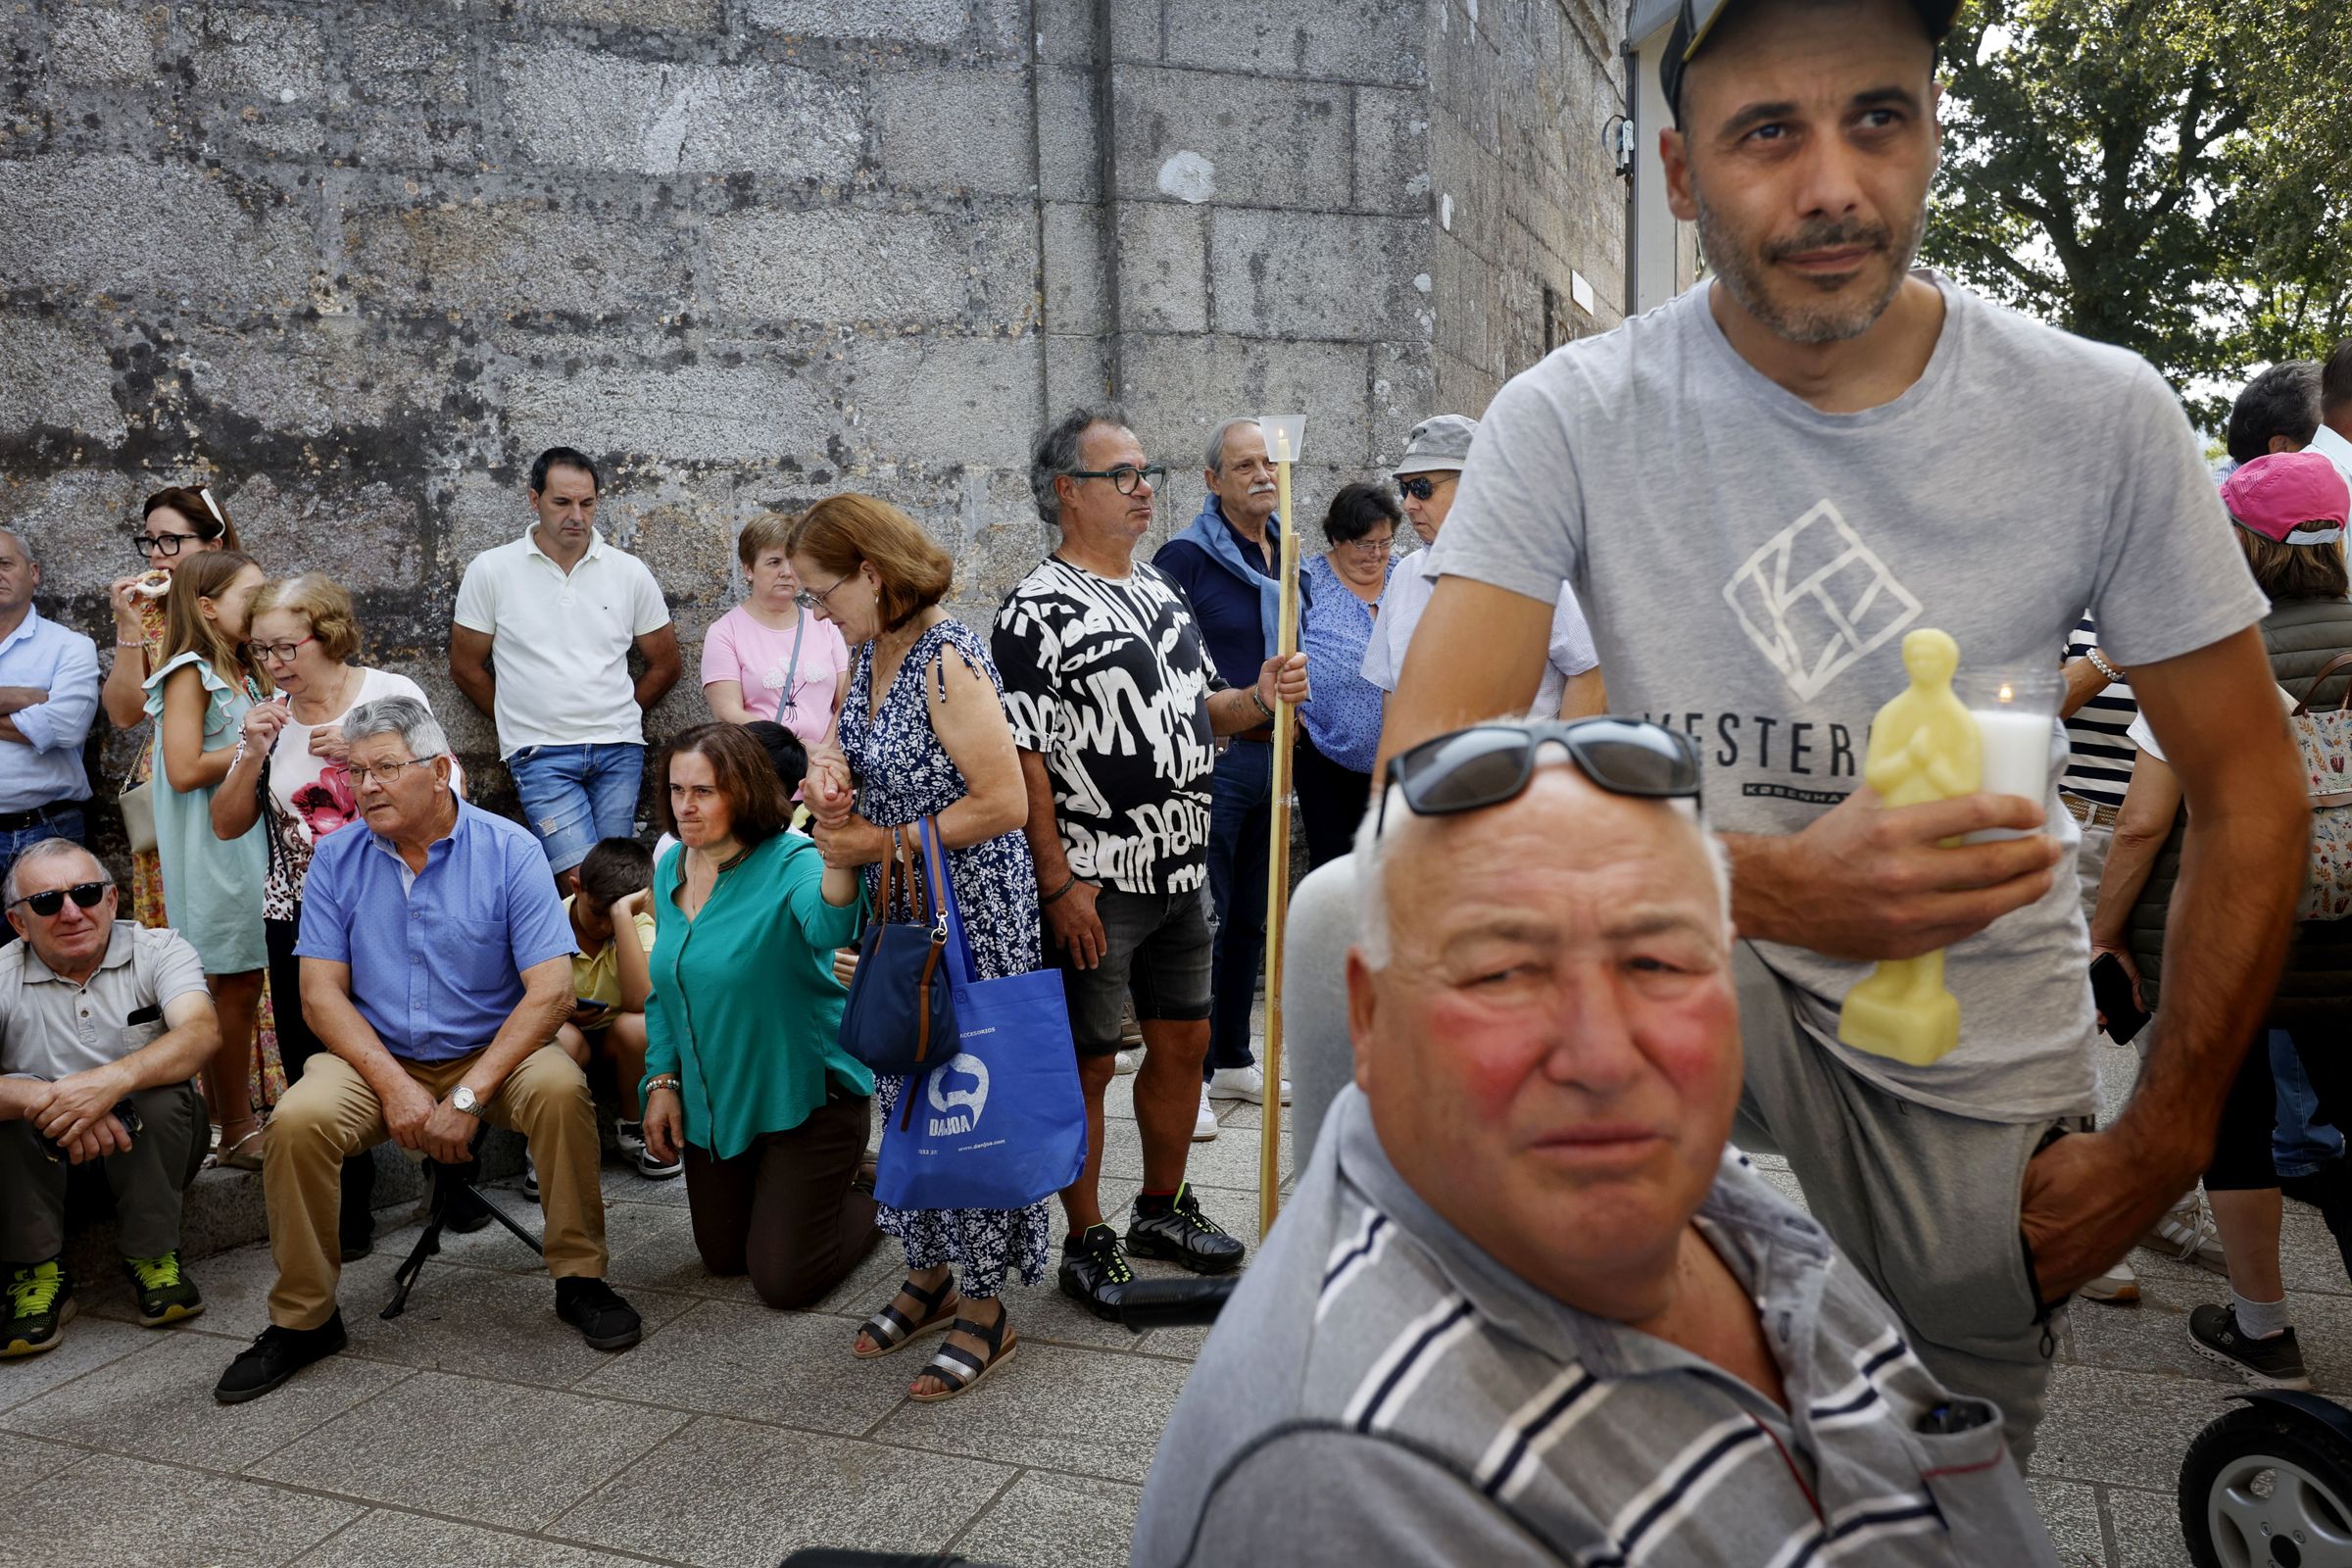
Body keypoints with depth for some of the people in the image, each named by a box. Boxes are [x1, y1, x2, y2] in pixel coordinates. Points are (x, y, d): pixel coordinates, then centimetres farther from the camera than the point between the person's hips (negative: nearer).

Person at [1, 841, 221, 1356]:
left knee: (159, 1092, -31)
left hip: (148, 1147, -1)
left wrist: (113, 1080, -46)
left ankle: (152, 1256, -12)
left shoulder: (158, 952, -9)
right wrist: (44, 1099, -42)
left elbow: (201, 1032, -28)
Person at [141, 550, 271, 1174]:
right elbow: (185, 771, -17)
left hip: (253, 844, 8)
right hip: (214, 851, -8)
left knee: (242, 983, 10)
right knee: (232, 984, -3)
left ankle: (236, 1115, 18)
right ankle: (237, 1133, 4)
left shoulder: (244, 674, 15)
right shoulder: (190, 673, -9)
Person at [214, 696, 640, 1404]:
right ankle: (302, 1318, -4)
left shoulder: (509, 850, -9)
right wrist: (395, 1085, -18)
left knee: (560, 1087, -31)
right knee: (297, 1120, -25)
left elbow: (550, 989, -14)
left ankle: (579, 1277, -11)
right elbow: (322, 992, -3)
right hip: (376, 1058, 2)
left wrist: (468, 1096, -21)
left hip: (492, 1052, -2)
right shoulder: (336, 859, 0)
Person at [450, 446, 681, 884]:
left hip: (619, 750, 2)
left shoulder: (629, 573, 6)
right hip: (540, 754, -2)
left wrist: (615, 718, 11)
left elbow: (665, 665, 15)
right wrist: (520, 722, 8)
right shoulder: (490, 571, 2)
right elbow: (466, 667, 9)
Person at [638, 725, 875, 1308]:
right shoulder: (670, 869, 0)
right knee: (722, 1256, 19)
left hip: (803, 1096, -7)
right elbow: (664, 989, 12)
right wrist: (662, 1081, 4)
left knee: (783, 1281, -1)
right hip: (714, 1103, 7)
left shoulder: (787, 861, -22)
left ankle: (878, 1197, 25)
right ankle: (826, 1177, 42)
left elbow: (830, 926, -47)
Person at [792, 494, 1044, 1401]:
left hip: (969, 910, -9)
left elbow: (1003, 804, -24)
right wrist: (830, 768, -2)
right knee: (906, 1090, 16)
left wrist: (882, 843, -17)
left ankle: (984, 1309, 16)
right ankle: (931, 1272, 33)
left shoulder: (947, 661, -21)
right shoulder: (867, 652, 6)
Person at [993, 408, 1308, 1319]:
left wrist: (1258, 697, 0)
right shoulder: (1036, 612, -12)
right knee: (1087, 1061, 3)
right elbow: (1022, 758, -15)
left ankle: (1163, 1209, 34)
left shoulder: (1162, 590, 14)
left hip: (1181, 869, 8)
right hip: (1098, 883, -8)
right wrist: (1059, 882, -18)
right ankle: (1087, 1244, 19)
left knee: (1183, 1041, 15)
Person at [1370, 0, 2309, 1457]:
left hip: (1986, 1084, 3)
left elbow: (2250, 792, 0)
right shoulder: (1574, 419, -15)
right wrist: (1768, 886, -38)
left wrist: (2162, 1144, -4)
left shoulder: (2102, 416, -8)